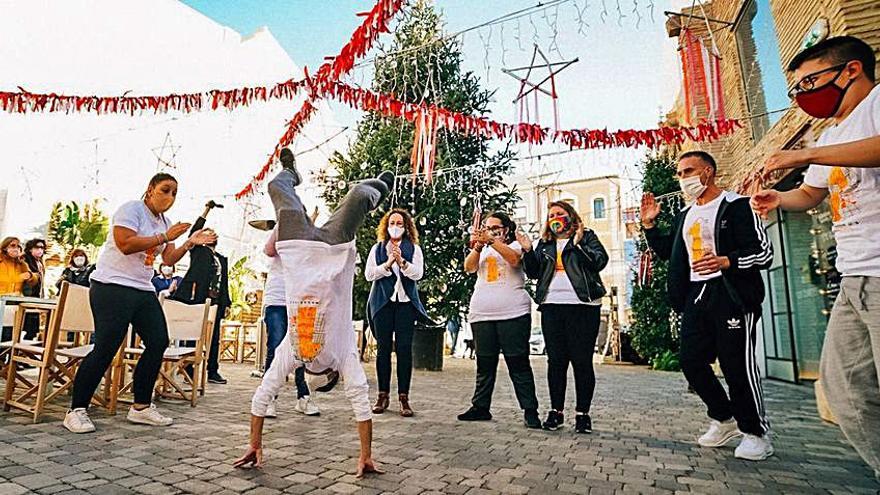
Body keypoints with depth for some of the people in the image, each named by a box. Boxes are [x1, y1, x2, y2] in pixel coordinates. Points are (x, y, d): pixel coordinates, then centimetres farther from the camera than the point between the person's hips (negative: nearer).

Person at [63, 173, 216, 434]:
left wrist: (190, 243, -3)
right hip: (113, 287, -8)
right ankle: (77, 410, 8)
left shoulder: (165, 222, 16)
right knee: (106, 348, -8)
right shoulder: (131, 209, -8)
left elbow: (169, 259, 11)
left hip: (144, 290, 8)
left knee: (158, 343, 2)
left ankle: (141, 406, 13)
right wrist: (164, 237, -19)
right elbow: (125, 244, -22)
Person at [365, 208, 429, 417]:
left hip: (406, 302, -1)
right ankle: (383, 395, 12)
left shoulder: (414, 249, 10)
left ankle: (404, 397, 2)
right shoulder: (377, 248, 13)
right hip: (383, 302, 1)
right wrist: (387, 264, -10)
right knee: (383, 348, 2)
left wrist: (402, 262, -18)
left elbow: (418, 273, -3)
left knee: (404, 348, -4)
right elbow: (369, 274, 3)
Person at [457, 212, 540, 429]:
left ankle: (530, 410, 1)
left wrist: (492, 240, -19)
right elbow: (469, 267, 2)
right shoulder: (482, 250, 20)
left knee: (518, 363, -3)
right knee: (484, 365, 9)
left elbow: (514, 259, -13)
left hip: (513, 313, -4)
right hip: (482, 315, 4)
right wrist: (478, 246, -14)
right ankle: (480, 407, 17)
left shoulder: (514, 246, 10)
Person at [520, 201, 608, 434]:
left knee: (582, 361, 1)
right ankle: (556, 411, 18)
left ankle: (582, 413, 13)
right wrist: (528, 251, 0)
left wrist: (578, 244, -14)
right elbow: (534, 272, 13)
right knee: (556, 361, 8)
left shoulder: (586, 236, 8)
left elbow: (600, 260, -6)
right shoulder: (545, 243, 19)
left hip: (582, 305, -3)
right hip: (551, 306, 4)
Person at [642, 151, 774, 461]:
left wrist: (724, 262, -27)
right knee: (692, 362, 7)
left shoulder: (736, 206, -5)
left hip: (731, 294, -7)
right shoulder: (685, 215, 17)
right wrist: (649, 224, 14)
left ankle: (756, 433, 16)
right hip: (696, 296, 7)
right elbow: (666, 251, 26)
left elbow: (764, 253, -11)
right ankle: (724, 420, 26)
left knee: (737, 365, -3)